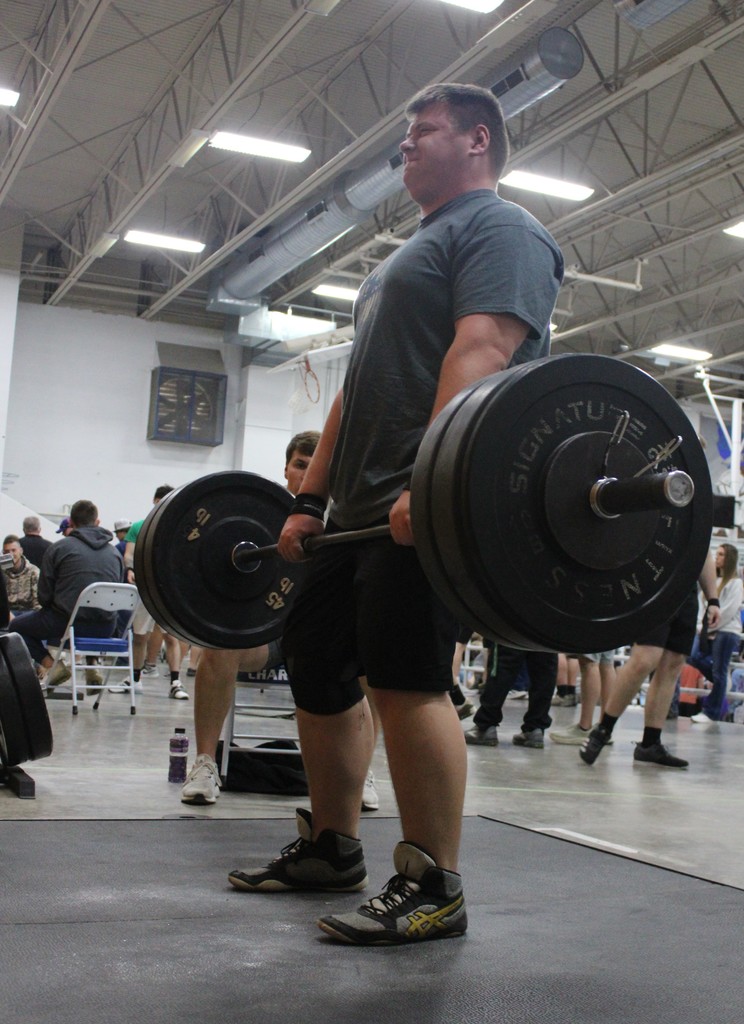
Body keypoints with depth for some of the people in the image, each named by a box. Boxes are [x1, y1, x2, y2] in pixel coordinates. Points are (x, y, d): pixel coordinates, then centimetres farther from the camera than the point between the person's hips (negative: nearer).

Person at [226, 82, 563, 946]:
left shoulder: (497, 230, -1)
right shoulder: (414, 253, 29)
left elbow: (481, 351, -19)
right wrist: (310, 499, 17)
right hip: (362, 510, 10)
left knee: (406, 678, -15)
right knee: (316, 664, 12)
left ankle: (433, 889, -4)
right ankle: (330, 848, 25)